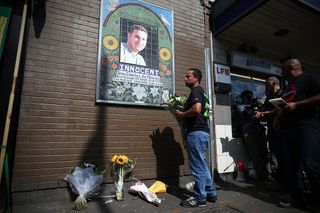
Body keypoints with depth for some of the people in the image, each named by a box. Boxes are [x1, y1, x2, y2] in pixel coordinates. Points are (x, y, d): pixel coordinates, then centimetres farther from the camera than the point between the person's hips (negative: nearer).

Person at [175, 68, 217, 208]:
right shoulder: (201, 92, 22)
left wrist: (181, 115, -9)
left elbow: (196, 109, -25)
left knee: (197, 166, 0)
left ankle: (199, 198, 12)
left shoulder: (195, 90, -8)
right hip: (203, 132, 10)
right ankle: (211, 193, 27)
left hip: (196, 132, -10)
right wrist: (185, 115, 17)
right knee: (202, 165, 17)